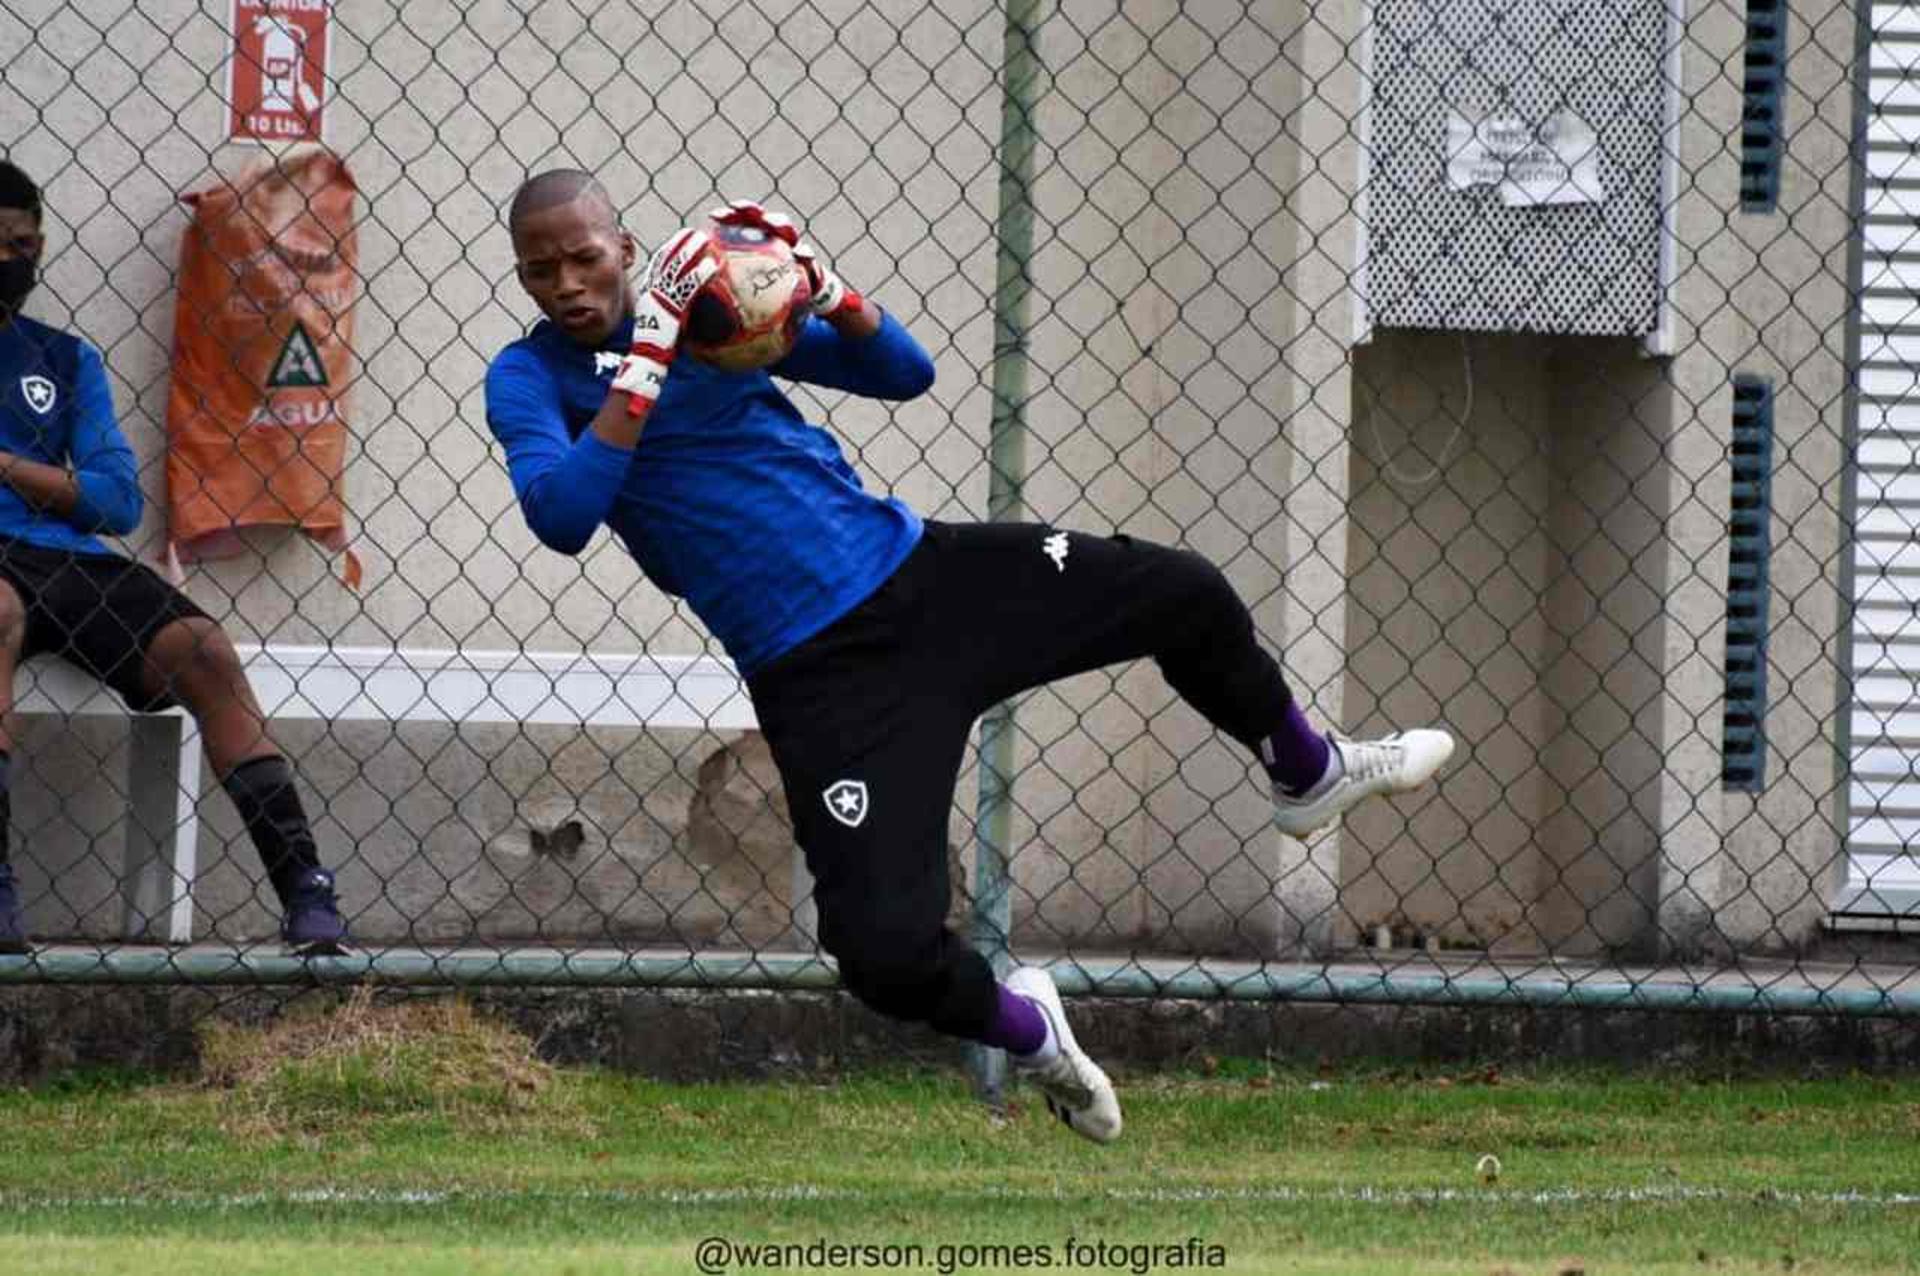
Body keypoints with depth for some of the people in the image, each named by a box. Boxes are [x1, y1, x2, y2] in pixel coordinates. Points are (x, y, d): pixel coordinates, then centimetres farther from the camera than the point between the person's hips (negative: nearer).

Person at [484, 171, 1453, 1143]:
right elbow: (561, 516, -25)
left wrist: (820, 287, -13)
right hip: (819, 673, -5)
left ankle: (1309, 775, 37)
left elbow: (905, 373, 6)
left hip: (919, 568, 5)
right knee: (885, 953, -24)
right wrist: (652, 350, -26)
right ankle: (1026, 1029, 10)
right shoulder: (529, 377, -5)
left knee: (1187, 595, 7)